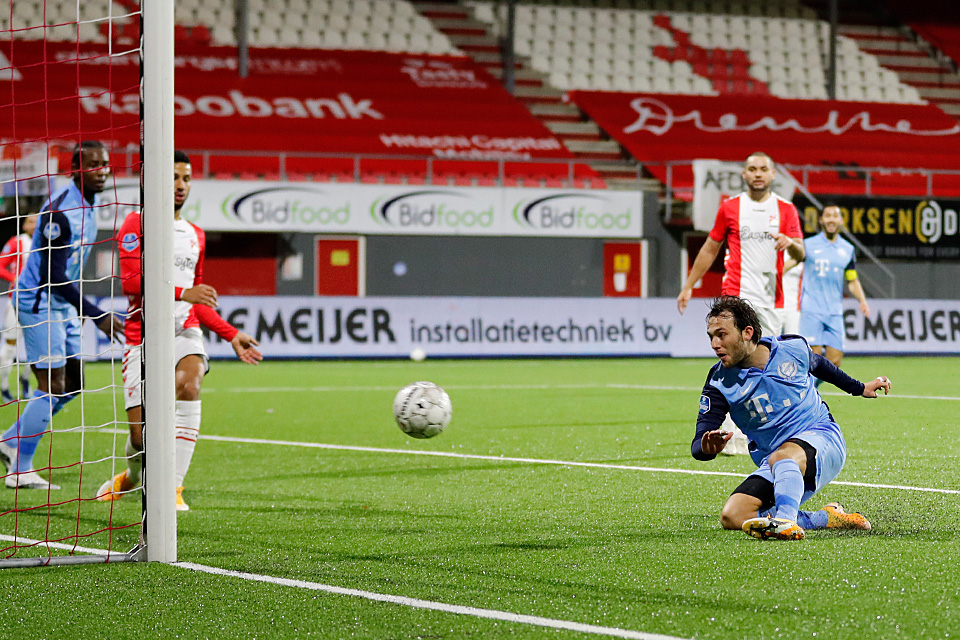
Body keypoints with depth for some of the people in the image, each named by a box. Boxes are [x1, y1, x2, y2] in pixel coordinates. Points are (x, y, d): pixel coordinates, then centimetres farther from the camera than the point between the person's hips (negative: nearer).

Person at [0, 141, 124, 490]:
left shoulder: (88, 203, 7)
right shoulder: (60, 211, -23)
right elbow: (53, 275, -26)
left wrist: (81, 310, 24)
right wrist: (98, 316, -26)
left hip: (63, 302, 10)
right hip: (40, 301, -10)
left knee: (73, 382, 10)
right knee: (53, 387, -10)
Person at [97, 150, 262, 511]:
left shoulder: (195, 235, 19)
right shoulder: (137, 225, 0)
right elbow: (130, 279, -15)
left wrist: (232, 335, 21)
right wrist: (182, 292, -24)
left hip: (184, 332, 4)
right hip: (143, 336, -3)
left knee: (188, 386, -30)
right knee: (141, 433, -7)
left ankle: (173, 487, -26)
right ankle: (133, 476, 30)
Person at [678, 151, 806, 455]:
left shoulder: (786, 210, 8)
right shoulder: (730, 208, 6)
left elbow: (800, 255, 3)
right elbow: (710, 248, 15)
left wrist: (791, 243, -21)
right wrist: (688, 286, 15)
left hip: (771, 299, 3)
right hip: (737, 295, -3)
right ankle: (734, 437, -19)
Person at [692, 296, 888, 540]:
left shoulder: (793, 348, -3)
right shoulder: (720, 382, -7)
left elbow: (818, 364, 23)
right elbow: (698, 444, -14)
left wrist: (860, 388, 37)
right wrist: (707, 447, -39)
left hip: (821, 438, -3)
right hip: (773, 470, 3)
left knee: (780, 458, -38)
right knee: (732, 517, -22)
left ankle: (785, 521, -63)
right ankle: (826, 518, -14)